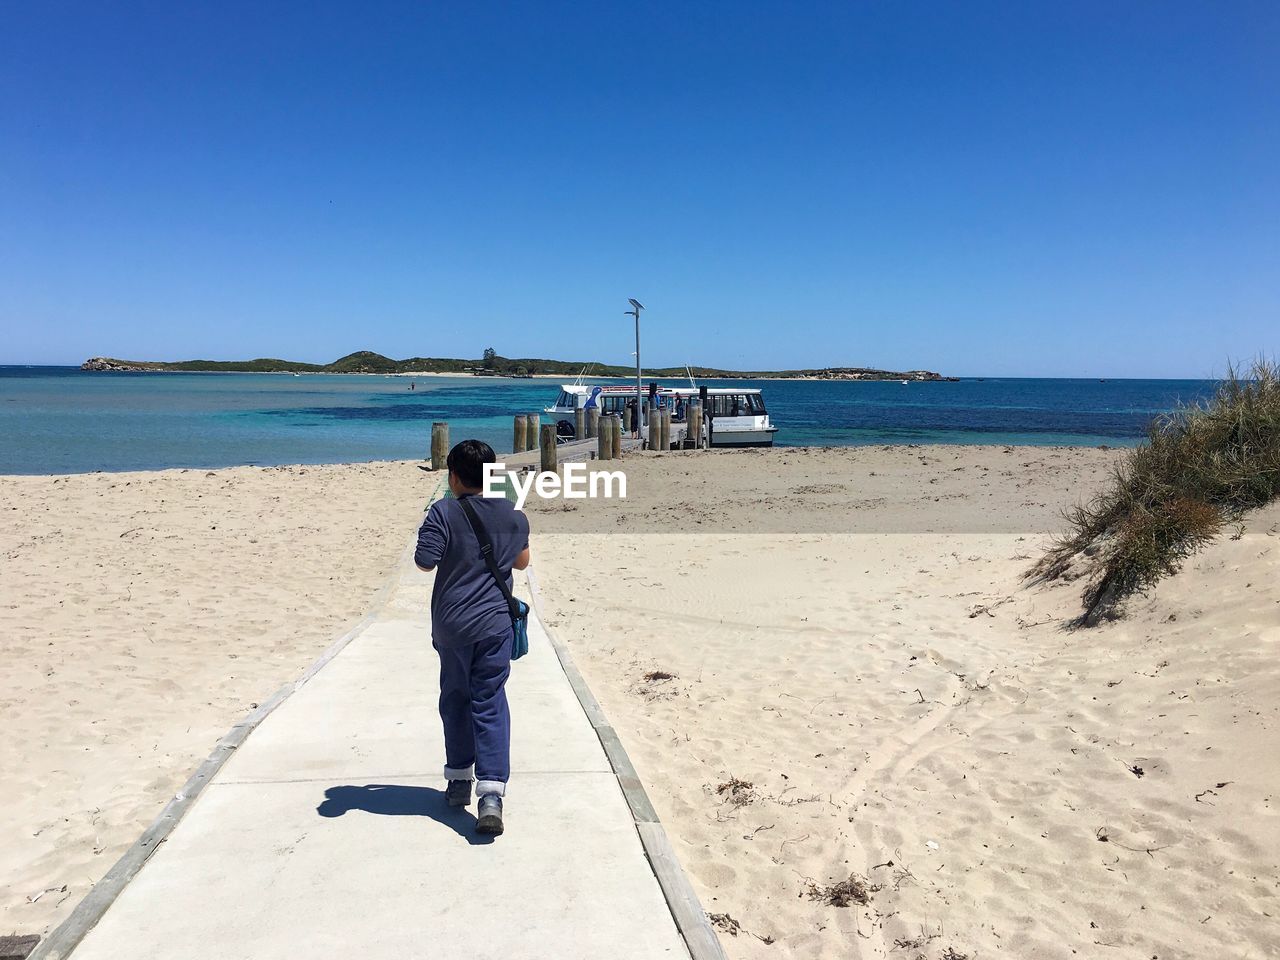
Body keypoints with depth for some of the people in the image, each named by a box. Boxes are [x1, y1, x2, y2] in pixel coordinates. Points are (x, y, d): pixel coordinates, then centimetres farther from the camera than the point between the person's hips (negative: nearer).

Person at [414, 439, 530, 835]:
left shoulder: (443, 513, -9)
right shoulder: (514, 515, 3)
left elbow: (425, 561, -13)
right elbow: (522, 562, 14)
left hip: (451, 624, -1)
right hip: (495, 623, 1)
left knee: (455, 699, 17)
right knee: (490, 703, 1)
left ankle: (458, 780, 28)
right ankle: (491, 792, -10)